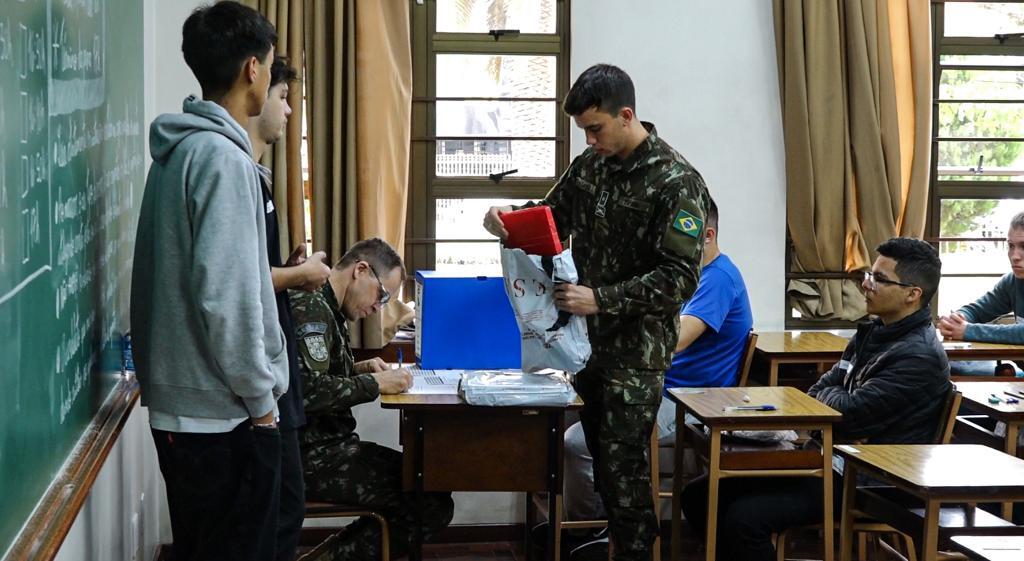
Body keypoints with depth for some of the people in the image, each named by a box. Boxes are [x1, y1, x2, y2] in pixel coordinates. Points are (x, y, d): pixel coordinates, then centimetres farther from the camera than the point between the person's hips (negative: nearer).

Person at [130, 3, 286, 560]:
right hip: (223, 414, -9)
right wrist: (259, 397, -14)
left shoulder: (179, 150, 10)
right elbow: (225, 296, -23)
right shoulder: (222, 157, -18)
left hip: (179, 407, 9)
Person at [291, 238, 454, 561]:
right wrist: (375, 384, -18)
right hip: (310, 454, -11)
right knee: (432, 506, -15)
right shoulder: (310, 307, -15)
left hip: (326, 443, 11)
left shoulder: (324, 308, 17)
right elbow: (305, 390, -26)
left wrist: (359, 369, 9)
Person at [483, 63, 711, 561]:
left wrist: (602, 299, -24)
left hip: (636, 349, -6)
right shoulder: (590, 164, 6)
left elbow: (679, 277, -19)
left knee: (623, 469, -3)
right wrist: (508, 218, -4)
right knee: (602, 460, 13)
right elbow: (552, 218, 18)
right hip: (588, 340, 6)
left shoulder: (676, 181, -15)